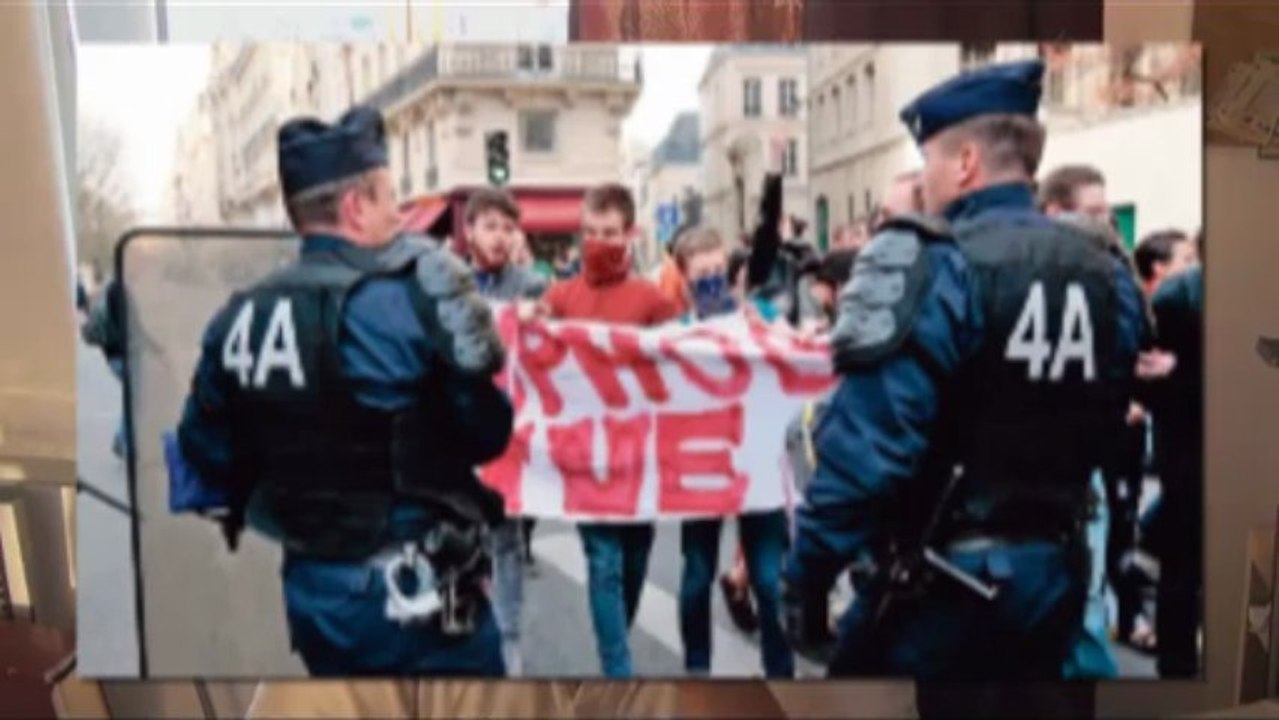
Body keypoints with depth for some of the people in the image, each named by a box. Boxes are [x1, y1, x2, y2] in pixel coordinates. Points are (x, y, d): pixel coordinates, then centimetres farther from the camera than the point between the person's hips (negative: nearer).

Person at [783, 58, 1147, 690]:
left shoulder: (936, 265, -17)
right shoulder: (1110, 278, 5)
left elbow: (867, 443, -22)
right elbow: (1101, 432, 15)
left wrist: (807, 571, -15)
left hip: (941, 580, -7)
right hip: (1052, 577, 7)